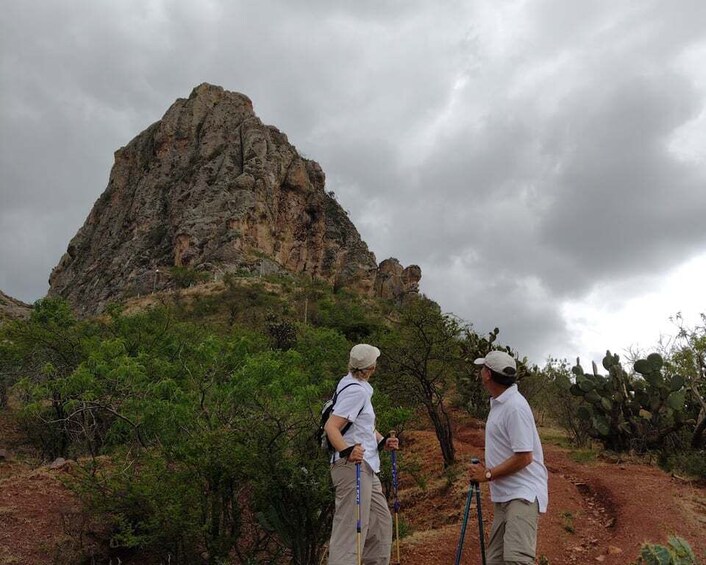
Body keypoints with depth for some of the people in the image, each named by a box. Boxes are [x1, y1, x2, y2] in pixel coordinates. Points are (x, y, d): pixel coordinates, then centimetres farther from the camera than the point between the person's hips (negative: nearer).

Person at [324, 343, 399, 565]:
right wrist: (346, 451, -38)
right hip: (352, 466, -10)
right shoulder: (356, 391, -18)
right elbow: (331, 427, -25)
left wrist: (382, 441, 9)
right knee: (351, 527, -10)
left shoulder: (361, 387, 11)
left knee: (381, 522, 19)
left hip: (366, 468, 10)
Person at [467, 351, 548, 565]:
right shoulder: (498, 403, 11)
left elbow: (523, 458, -21)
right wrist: (488, 470, 8)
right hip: (503, 494, 10)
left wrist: (488, 475, -14)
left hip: (522, 494, -10)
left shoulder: (515, 406, -18)